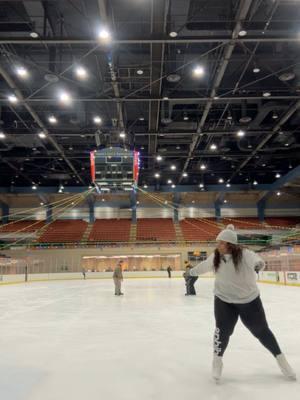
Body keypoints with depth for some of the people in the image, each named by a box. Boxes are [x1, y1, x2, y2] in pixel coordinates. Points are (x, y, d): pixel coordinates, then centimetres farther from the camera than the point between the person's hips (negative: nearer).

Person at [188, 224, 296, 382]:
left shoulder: (244, 254, -24)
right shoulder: (215, 257, -9)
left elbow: (255, 260, -45)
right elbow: (204, 266, 11)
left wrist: (259, 263, -68)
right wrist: (193, 271, 28)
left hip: (250, 300, -2)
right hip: (224, 300, 2)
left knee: (261, 330, 10)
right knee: (223, 329, -9)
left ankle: (281, 359, 33)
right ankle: (217, 361, 15)